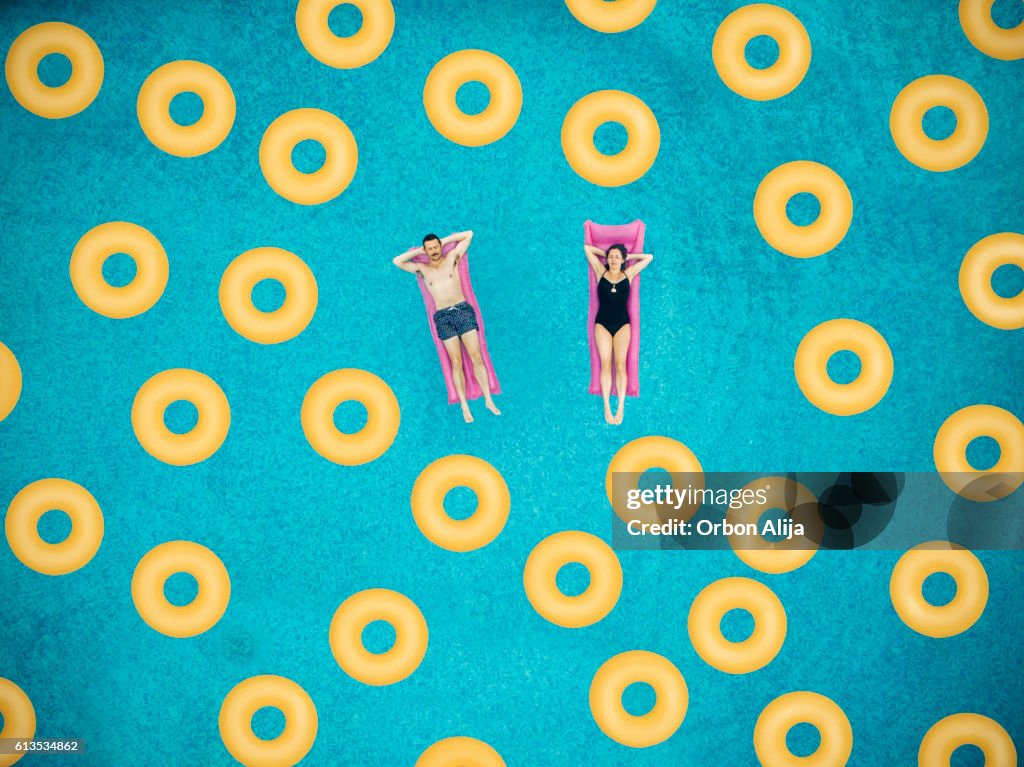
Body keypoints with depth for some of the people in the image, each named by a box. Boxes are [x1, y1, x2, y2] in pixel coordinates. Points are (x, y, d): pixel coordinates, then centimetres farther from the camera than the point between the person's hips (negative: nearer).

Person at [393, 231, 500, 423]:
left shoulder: (452, 258, 7)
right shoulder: (422, 269, 9)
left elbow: (469, 234, 9)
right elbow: (396, 261, 6)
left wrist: (444, 241, 11)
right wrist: (418, 251, 9)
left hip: (463, 310, -1)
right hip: (443, 317, 1)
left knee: (476, 357, -4)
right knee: (456, 362, -1)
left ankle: (488, 400, 1)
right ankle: (464, 405, 4)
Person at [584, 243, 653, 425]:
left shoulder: (629, 274, 5)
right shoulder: (601, 272, 4)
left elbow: (649, 257, 12)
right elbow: (587, 248, 7)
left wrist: (628, 256, 11)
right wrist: (605, 253, 13)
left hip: (622, 324, 0)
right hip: (602, 324, 0)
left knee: (620, 364, -5)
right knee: (605, 364, -4)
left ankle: (621, 407, -5)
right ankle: (607, 407, -3)